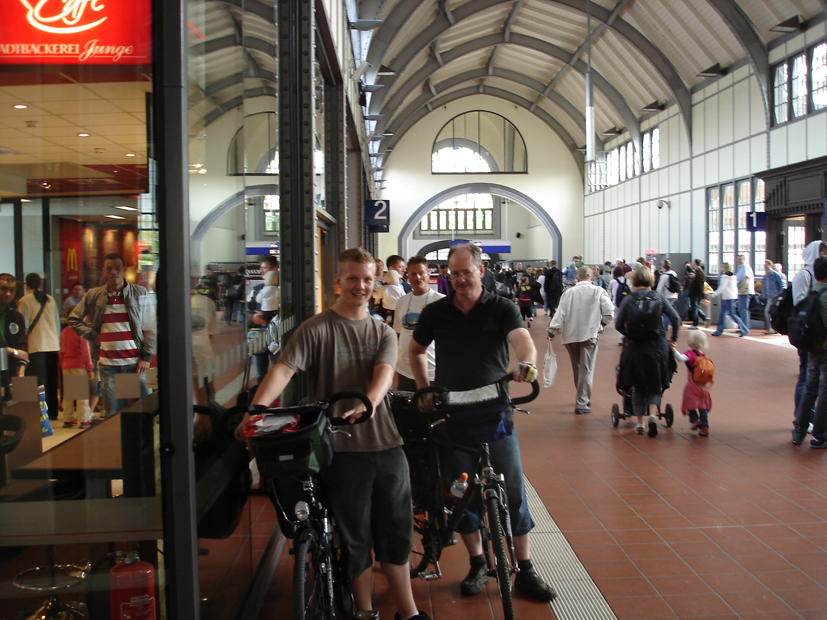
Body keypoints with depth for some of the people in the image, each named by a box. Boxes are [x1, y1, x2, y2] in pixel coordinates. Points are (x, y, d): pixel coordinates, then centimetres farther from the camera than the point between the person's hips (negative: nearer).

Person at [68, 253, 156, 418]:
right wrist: (91, 335, 4)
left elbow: (150, 329, 4)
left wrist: (146, 357, -3)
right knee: (113, 414, 5)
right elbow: (73, 319, 19)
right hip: (108, 363, 2)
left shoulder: (140, 294, 4)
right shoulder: (93, 296, 8)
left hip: (135, 362, -1)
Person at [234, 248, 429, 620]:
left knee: (396, 533, 14)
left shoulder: (383, 333, 10)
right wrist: (253, 413, -33)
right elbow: (283, 369, -16)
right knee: (356, 539, 8)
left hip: (386, 444, 4)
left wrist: (368, 402, -32)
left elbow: (384, 371, -9)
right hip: (342, 448, -3)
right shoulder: (315, 330, -2)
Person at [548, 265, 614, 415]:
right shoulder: (598, 291, -2)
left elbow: (560, 312, -3)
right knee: (586, 370, -1)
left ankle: (584, 398, 31)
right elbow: (609, 310, -9)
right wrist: (602, 322, 7)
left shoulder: (568, 293, 3)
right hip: (589, 334, -3)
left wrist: (552, 330, -3)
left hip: (570, 335, 3)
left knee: (577, 368, 17)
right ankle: (581, 403, -6)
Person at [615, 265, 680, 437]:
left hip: (634, 348, 0)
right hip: (657, 347, 0)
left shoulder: (629, 299, -5)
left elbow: (618, 324, -9)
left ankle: (640, 423, 17)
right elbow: (675, 317, -7)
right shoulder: (658, 298, -2)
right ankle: (653, 414, -9)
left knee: (638, 387, 15)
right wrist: (673, 338, 6)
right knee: (655, 386, 15)